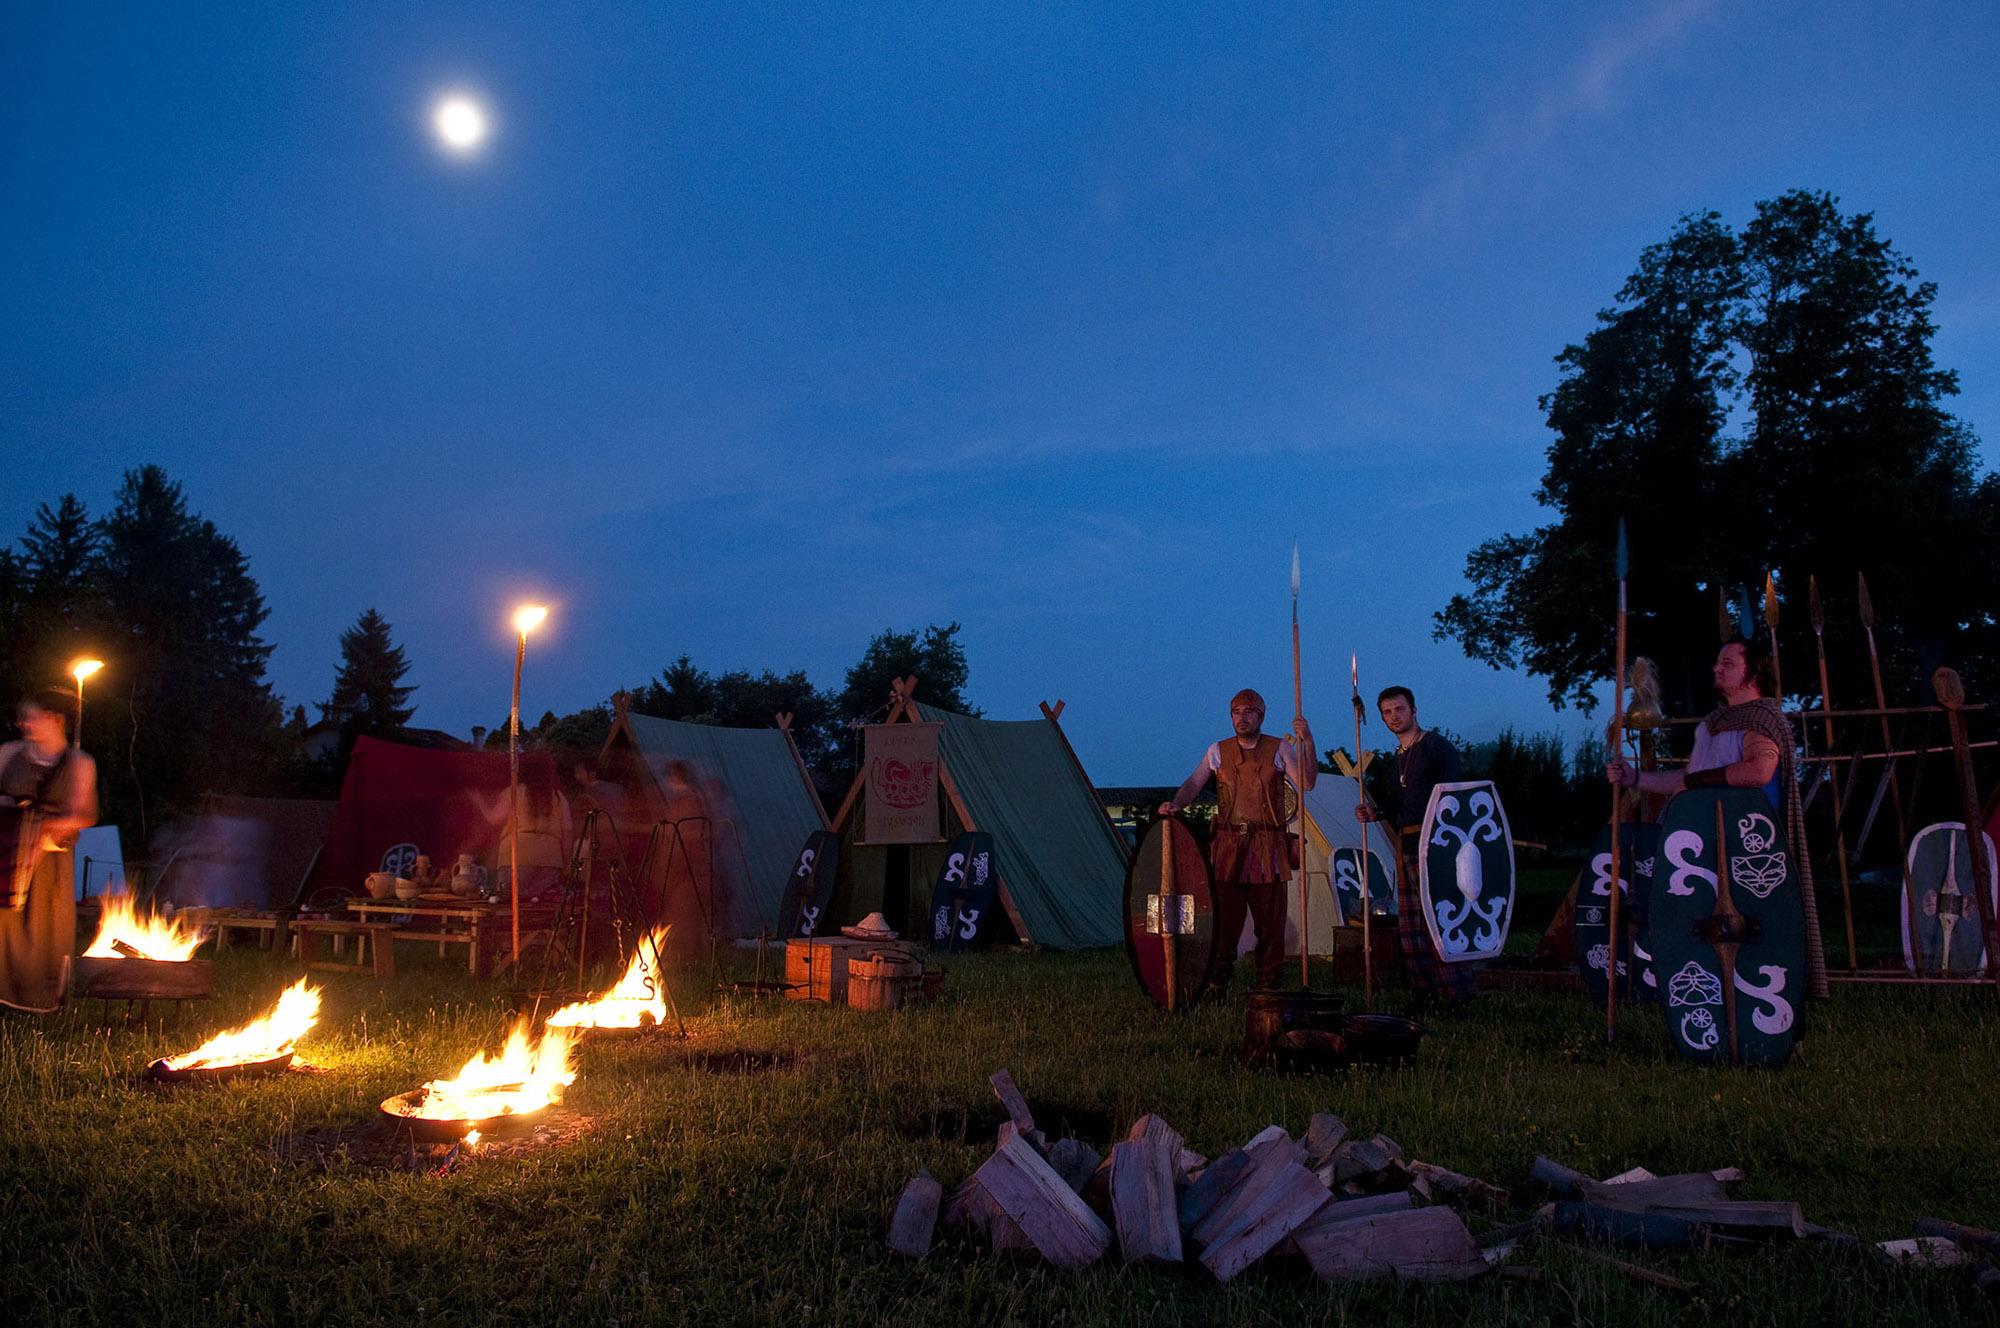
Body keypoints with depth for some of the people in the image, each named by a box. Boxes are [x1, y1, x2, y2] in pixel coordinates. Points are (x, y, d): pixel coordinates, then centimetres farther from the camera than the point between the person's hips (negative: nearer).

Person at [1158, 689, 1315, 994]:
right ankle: (1216, 985, 4)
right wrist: (1175, 803, -16)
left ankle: (1268, 985, 12)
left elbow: (1306, 783, -7)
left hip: (1268, 849, 0)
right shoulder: (1218, 751, 11)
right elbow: (1194, 783, 4)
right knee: (1224, 919, -3)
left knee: (1270, 921, 2)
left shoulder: (1280, 749, 6)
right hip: (1227, 846, 1)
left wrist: (1306, 742, -19)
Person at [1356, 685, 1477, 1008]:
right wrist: (1376, 815, 10)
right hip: (1405, 845, 8)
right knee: (1410, 926, 8)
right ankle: (1426, 993, 15)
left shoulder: (1438, 747, -3)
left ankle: (1457, 995, -7)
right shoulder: (1399, 755, 20)